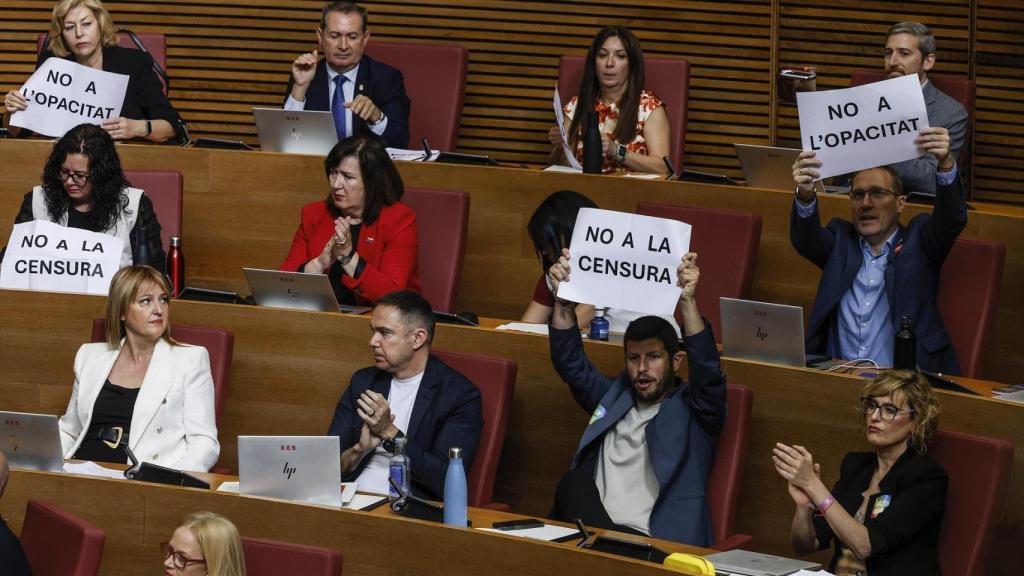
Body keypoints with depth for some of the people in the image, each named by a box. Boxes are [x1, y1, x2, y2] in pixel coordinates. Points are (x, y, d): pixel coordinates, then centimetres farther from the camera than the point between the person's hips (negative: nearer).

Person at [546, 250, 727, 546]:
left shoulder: (691, 409, 9)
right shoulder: (614, 395, 23)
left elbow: (708, 371, -8)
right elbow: (570, 363, 17)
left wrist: (687, 302, -21)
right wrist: (563, 300, 2)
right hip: (595, 530, 5)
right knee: (573, 483, -27)